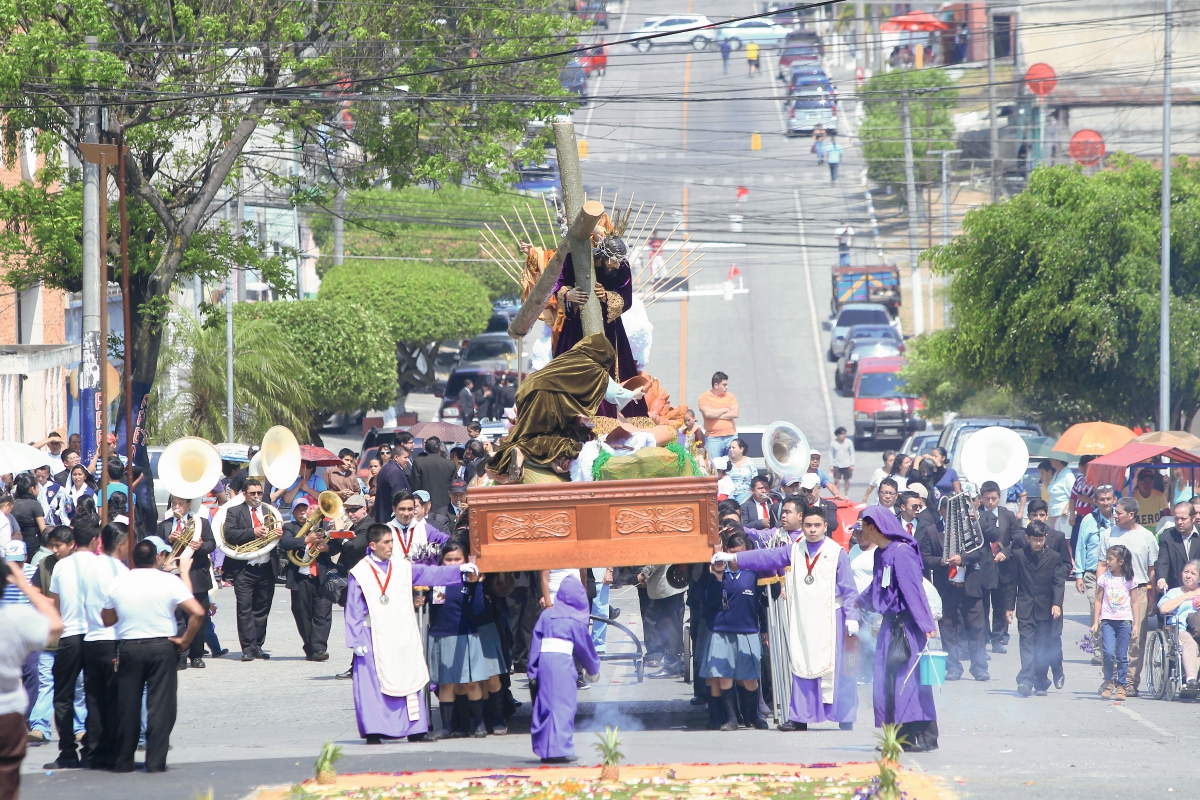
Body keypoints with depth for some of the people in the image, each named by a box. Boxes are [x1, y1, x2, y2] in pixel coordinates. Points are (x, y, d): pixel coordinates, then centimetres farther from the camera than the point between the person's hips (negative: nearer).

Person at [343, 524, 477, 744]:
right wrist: (356, 641, -8)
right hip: (374, 638, -4)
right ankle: (373, 732, -1)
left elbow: (431, 574, 5)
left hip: (402, 637, 4)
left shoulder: (402, 568, 8)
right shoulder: (359, 574, -2)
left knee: (408, 681, 4)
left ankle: (414, 729, 8)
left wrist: (459, 570, -6)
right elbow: (354, 611, -3)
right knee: (374, 684, -4)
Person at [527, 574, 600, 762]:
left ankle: (544, 748, 12)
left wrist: (532, 670, 12)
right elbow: (585, 646, 10)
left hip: (544, 660, 4)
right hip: (563, 662, -4)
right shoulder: (575, 621, 2)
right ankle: (560, 748, -9)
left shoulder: (546, 615, 12)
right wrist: (593, 669, 25)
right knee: (563, 704, -3)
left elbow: (535, 641, 10)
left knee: (545, 704, 10)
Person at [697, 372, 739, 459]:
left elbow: (735, 414, -1)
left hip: (731, 436, 3)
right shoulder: (704, 397, 2)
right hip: (713, 439, -3)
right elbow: (708, 413, -14)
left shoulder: (730, 396, 11)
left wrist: (716, 415, -7)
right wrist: (725, 410, -1)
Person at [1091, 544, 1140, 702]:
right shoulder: (1104, 578, 4)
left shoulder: (1129, 580, 3)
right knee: (1109, 653, -13)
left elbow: (1135, 603, 6)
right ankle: (1108, 682, 6)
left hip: (1125, 620, 0)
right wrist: (1095, 622, 2)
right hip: (1108, 620, 0)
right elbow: (1098, 601, 7)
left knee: (1122, 656, 1)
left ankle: (1121, 687, 10)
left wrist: (1136, 624, 2)